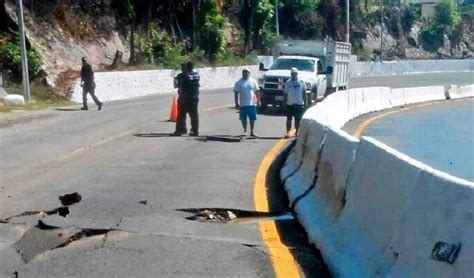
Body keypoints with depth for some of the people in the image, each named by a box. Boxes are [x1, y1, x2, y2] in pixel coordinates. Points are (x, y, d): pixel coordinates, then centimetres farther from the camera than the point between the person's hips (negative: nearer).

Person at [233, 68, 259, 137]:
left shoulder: (253, 81, 4)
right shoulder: (238, 83, 2)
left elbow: (256, 92, 9)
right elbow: (236, 93, 2)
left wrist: (258, 101, 5)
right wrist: (236, 103, -4)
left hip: (252, 103, 0)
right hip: (243, 104, 0)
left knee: (252, 118, 0)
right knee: (243, 118, 6)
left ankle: (252, 132, 7)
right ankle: (245, 131, 20)